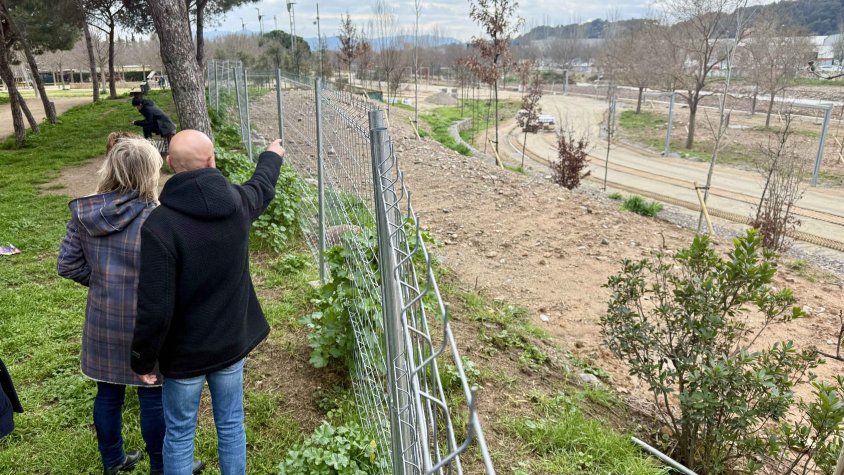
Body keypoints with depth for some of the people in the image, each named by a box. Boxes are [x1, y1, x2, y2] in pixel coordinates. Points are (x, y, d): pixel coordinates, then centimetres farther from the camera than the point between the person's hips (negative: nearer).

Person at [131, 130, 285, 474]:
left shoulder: (159, 225, -24)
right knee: (231, 425, 19)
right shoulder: (237, 202, -10)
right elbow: (262, 187, 17)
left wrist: (143, 359, -6)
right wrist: (272, 157, 39)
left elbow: (155, 307, -23)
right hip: (232, 342, 4)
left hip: (185, 351, -3)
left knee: (179, 435, 15)